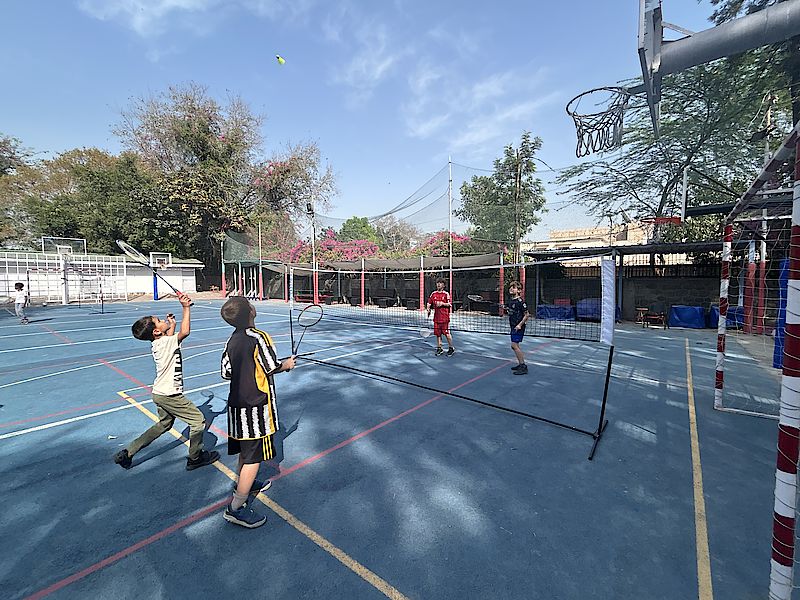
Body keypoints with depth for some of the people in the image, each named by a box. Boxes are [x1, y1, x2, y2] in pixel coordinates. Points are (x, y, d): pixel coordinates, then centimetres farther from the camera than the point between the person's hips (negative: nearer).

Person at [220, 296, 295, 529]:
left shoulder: (232, 340, 4)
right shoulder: (259, 338, -20)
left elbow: (226, 372, 8)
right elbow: (272, 368, -17)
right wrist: (287, 364, 2)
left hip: (237, 403, 8)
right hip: (257, 406, -8)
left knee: (245, 450, 25)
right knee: (254, 456, 3)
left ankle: (246, 484, 45)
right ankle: (236, 507, 10)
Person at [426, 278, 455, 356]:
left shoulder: (446, 294, -2)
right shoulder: (433, 294, 10)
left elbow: (450, 304, -5)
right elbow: (429, 303, 16)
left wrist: (442, 303, -19)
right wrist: (428, 309, -2)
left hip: (445, 317, -4)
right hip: (436, 318, 4)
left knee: (447, 334, -2)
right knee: (438, 334, 8)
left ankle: (451, 348, 13)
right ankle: (439, 348, 19)